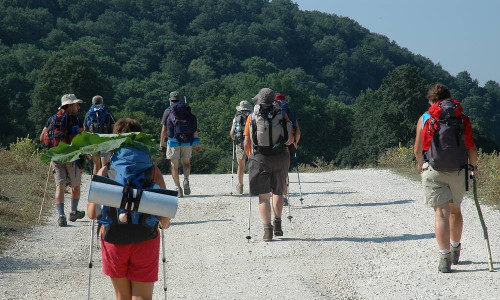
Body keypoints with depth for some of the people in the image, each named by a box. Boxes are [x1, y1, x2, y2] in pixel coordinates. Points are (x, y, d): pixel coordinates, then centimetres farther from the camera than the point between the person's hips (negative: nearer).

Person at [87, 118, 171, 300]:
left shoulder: (105, 172, -1)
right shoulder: (153, 171, -1)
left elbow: (92, 214, -4)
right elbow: (165, 217, -2)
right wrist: (164, 224, 21)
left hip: (113, 240, 1)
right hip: (146, 241, -1)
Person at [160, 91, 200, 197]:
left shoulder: (168, 111, 3)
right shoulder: (188, 111, 10)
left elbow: (164, 129, 0)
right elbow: (195, 128, 7)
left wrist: (161, 142, 10)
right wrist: (196, 143, 10)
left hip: (174, 141, -2)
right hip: (188, 142, 2)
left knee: (174, 165, 6)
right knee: (186, 162, 19)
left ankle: (178, 188, -3)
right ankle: (186, 179, -8)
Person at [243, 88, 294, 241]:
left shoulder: (252, 117, -1)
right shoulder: (282, 116, 2)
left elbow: (246, 143, -2)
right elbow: (290, 139, 0)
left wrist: (250, 154, 17)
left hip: (260, 159, -2)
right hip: (280, 158, 2)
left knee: (263, 196, 2)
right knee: (278, 192, 21)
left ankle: (267, 229, -8)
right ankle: (277, 223, 21)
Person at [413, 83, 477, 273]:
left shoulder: (425, 118, 4)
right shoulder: (463, 118, 6)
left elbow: (417, 149, 9)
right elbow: (472, 148, 4)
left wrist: (420, 165, 30)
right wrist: (473, 165, 24)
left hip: (433, 172, -2)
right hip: (458, 172, 2)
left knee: (441, 213, -4)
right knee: (455, 209, 22)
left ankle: (444, 258, -15)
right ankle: (455, 250, 38)